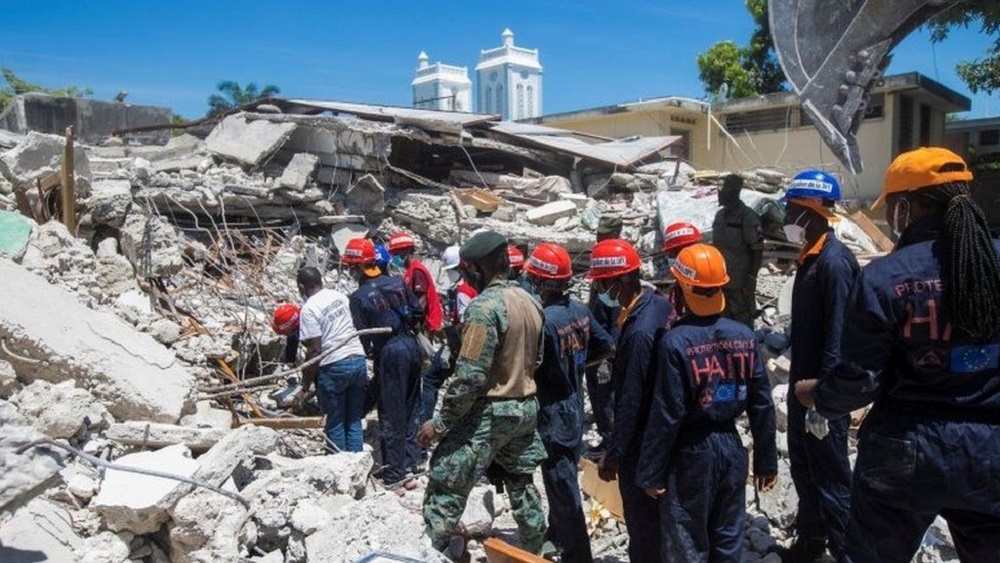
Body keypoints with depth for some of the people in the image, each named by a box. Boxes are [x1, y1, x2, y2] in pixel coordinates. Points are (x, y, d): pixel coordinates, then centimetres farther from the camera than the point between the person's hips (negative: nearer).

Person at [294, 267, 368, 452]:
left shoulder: (309, 309, -12)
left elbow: (314, 350, -15)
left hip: (334, 367, -6)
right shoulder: (340, 296, 9)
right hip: (358, 360, 6)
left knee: (335, 423, 8)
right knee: (354, 421, 13)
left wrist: (305, 387, -8)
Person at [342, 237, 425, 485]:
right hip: (411, 345, 6)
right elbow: (417, 312, 7)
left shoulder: (359, 297, -11)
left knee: (391, 413, 3)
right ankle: (412, 457, 26)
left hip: (389, 353, -6)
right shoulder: (397, 282, 3)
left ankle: (395, 470, 9)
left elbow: (362, 336, -10)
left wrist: (368, 354, 8)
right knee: (411, 404, 18)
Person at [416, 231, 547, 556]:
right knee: (521, 484, 23)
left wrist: (441, 422, -15)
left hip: (489, 412, -8)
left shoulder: (484, 306, -20)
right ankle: (535, 550, 36)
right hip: (526, 407, 9)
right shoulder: (530, 302, 6)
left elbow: (470, 375, -22)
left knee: (446, 487, 0)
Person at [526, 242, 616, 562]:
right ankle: (557, 534, 44)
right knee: (565, 475, 24)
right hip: (575, 404, 8)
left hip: (553, 412, -8)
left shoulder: (543, 319, -25)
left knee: (562, 484, 3)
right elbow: (607, 347, 9)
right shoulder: (580, 310, -2)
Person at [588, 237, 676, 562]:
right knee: (658, 512, 25)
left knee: (642, 521, 9)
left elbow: (631, 402, -25)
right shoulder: (660, 304, -2)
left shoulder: (639, 332, -31)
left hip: (641, 443, -9)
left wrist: (613, 455, -15)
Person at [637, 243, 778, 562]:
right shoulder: (745, 336, -3)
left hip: (691, 453, -5)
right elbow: (762, 406, 2)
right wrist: (767, 461, 13)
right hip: (731, 447, 5)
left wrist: (651, 473, -8)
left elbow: (666, 415, -17)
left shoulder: (676, 341, -19)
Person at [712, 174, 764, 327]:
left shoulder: (747, 217, -12)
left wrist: (751, 278, -16)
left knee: (743, 324, -4)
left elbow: (757, 251, -13)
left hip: (740, 284, -8)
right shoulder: (720, 215, 12)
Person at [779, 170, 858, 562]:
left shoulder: (834, 262, -20)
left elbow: (838, 337, -24)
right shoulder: (811, 256, 10)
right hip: (803, 383, 10)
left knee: (831, 475, 1)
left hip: (823, 391, -10)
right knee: (803, 465, 21)